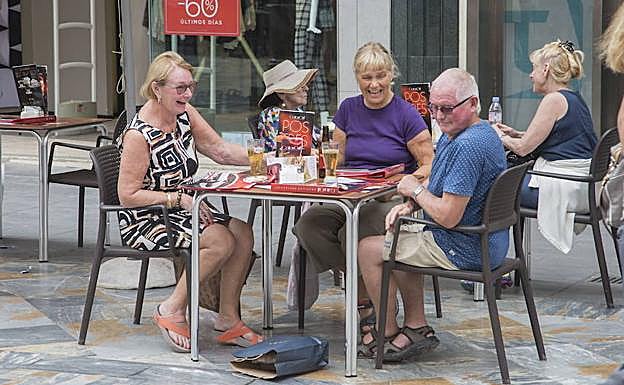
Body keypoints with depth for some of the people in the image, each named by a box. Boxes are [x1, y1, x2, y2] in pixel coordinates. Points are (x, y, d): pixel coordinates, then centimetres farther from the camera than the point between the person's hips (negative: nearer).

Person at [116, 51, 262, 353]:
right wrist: (179, 199, -21)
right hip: (145, 220, -8)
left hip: (182, 211, 8)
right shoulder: (138, 135, -19)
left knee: (242, 233, -12)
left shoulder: (185, 114, 4)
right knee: (221, 241, -25)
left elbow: (220, 150, 7)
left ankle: (228, 319, -4)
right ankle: (173, 311, -9)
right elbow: (128, 195, -19)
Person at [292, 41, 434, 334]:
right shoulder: (348, 109, 15)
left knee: (353, 232, -35)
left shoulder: (406, 115, 1)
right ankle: (366, 294, -14)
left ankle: (368, 301, -12)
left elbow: (429, 166, 0)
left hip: (392, 200, -5)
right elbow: (335, 159, 18)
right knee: (309, 223, -25)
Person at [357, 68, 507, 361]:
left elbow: (448, 216, -29)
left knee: (368, 249, 1)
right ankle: (416, 327, 25)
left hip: (465, 250, -11)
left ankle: (389, 333, 15)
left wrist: (415, 189, -12)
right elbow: (439, 188, 21)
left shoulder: (467, 146, -27)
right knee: (399, 238, 32)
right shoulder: (453, 135, 8)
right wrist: (410, 204, 0)